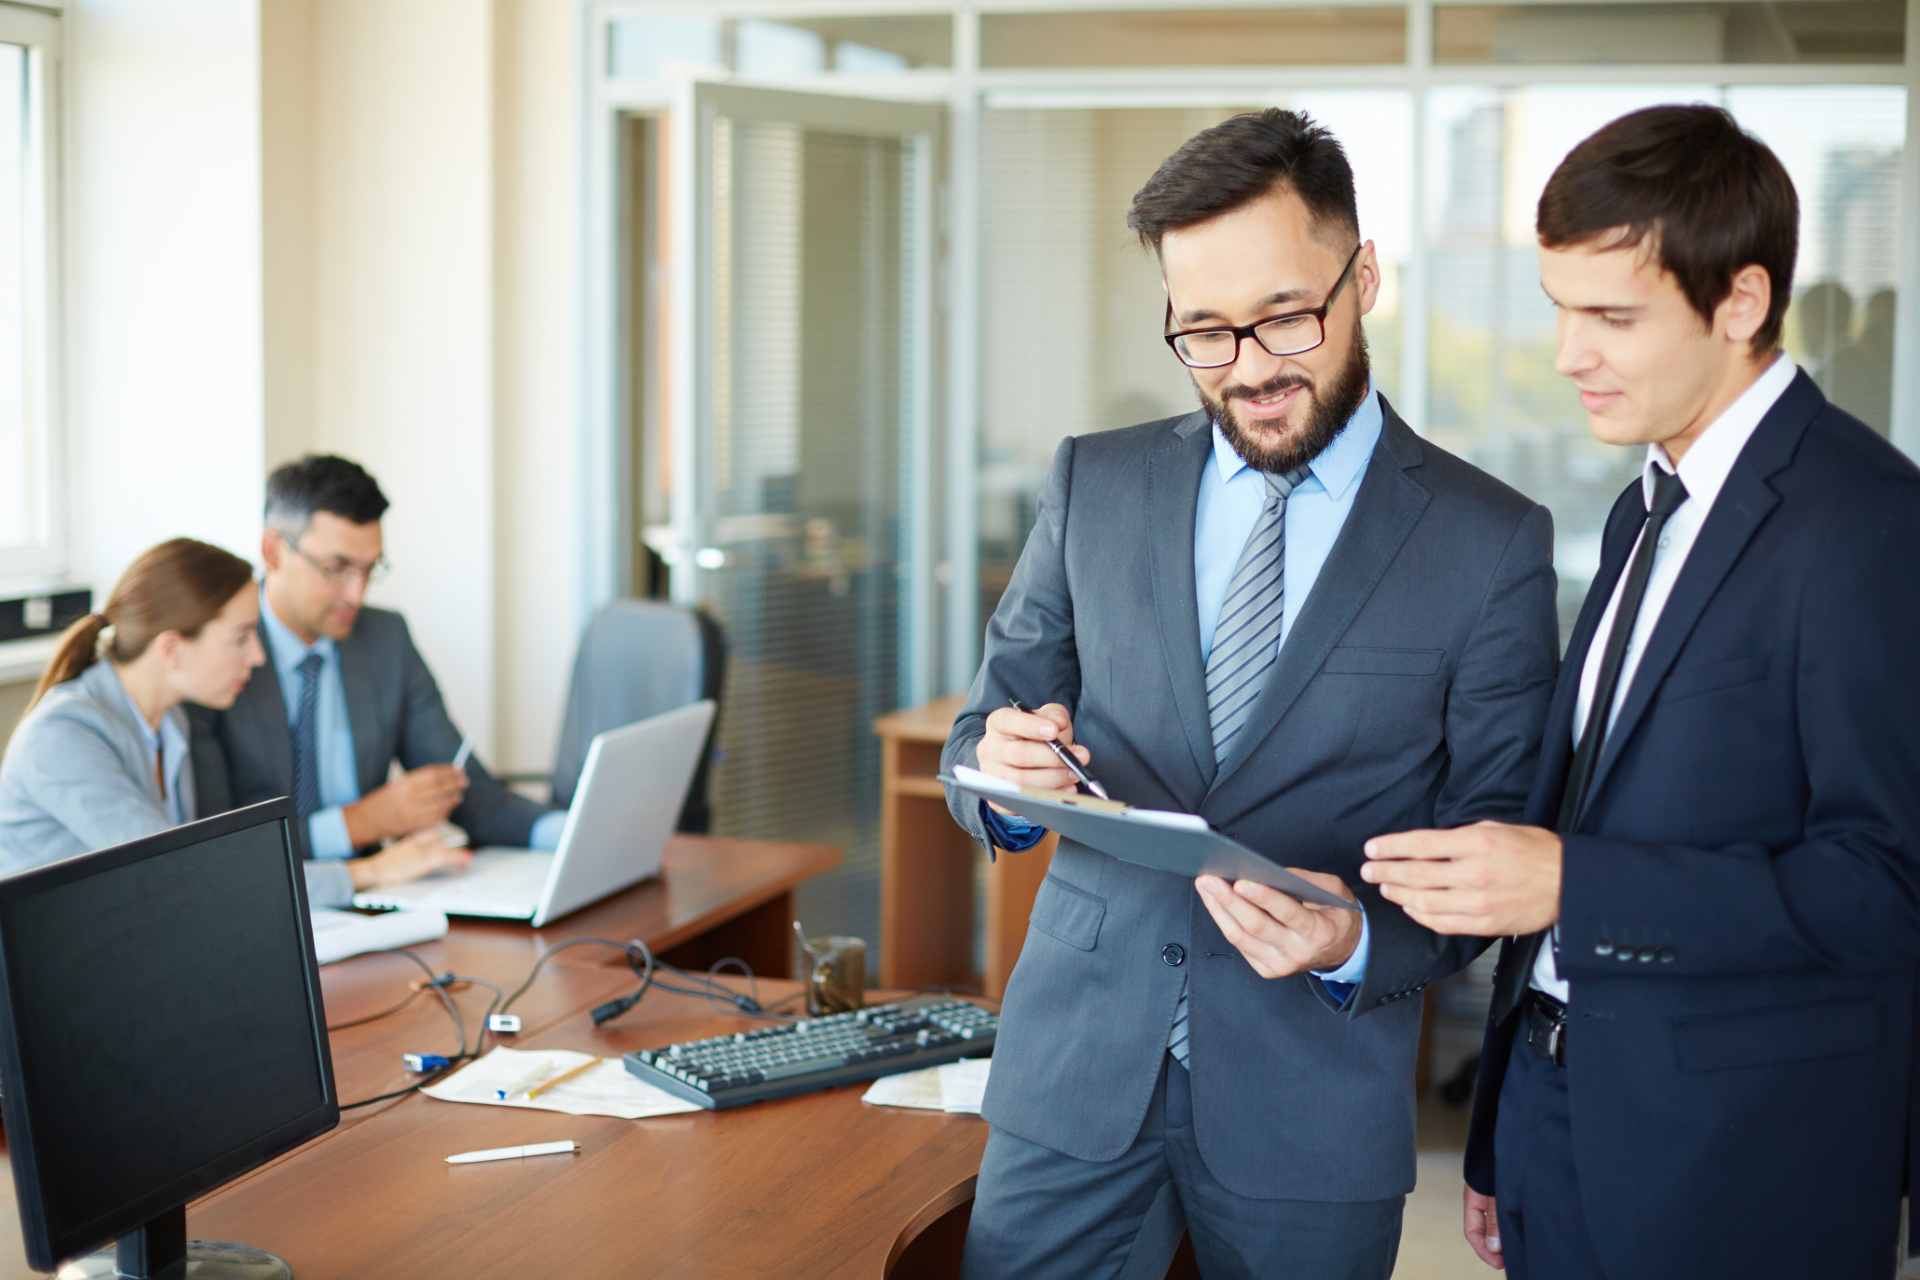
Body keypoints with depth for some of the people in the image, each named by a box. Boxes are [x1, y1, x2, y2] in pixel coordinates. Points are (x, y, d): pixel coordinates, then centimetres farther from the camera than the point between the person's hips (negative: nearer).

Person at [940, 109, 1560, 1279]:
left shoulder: (1492, 543, -4)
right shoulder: (1094, 486, 5)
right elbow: (983, 734, 8)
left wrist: (1362, 941, -21)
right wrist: (1002, 772, -15)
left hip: (1318, 1095, -2)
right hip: (1079, 1063, 2)